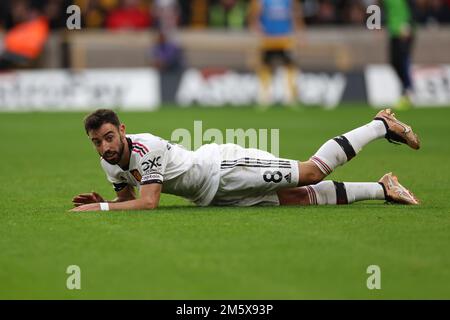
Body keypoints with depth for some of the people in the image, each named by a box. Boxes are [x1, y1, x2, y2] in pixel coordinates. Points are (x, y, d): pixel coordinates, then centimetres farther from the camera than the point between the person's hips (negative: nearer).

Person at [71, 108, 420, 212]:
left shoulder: (146, 147, -28)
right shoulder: (110, 163, -2)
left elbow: (148, 202, -33)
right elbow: (129, 200, 13)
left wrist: (100, 208, -33)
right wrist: (101, 202, -7)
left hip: (223, 168, -7)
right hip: (215, 196, 7)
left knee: (316, 170, -8)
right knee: (302, 199, 4)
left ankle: (382, 125, 11)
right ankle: (382, 189, 16)